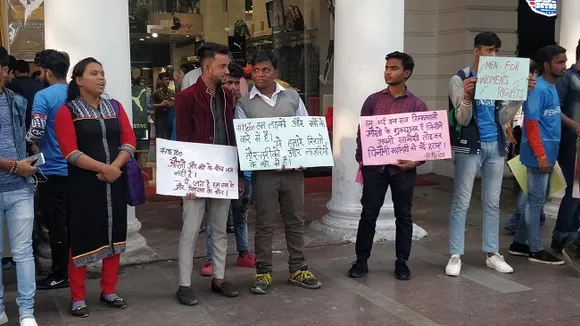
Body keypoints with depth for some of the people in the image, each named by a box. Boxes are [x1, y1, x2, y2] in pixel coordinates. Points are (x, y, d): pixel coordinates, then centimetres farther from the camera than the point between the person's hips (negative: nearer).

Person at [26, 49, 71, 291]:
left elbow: (36, 131, -22)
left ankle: (60, 274, 9)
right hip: (75, 168, 7)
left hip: (53, 170, -6)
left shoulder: (43, 96, -14)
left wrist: (30, 143, -2)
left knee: (55, 223, 2)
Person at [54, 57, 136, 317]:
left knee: (114, 235, 9)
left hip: (115, 182, 5)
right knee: (82, 238, -1)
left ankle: (109, 291, 22)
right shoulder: (67, 110, -3)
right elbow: (70, 152, -13)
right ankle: (78, 298, 9)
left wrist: (114, 167, -14)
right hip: (83, 183, -4)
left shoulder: (115, 107, 10)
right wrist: (103, 168, -20)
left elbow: (129, 141, 2)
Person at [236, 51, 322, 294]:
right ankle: (263, 273, 14)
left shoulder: (292, 97, 8)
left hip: (293, 169, 3)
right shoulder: (244, 104, 1)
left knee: (295, 220, 11)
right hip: (264, 171, -2)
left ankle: (298, 270, 23)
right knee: (264, 223, 4)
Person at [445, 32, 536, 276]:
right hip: (469, 146, -5)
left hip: (495, 146, 5)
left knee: (493, 202, 10)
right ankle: (455, 256, 4)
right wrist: (467, 96, -29)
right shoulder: (460, 79, -6)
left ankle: (492, 254, 19)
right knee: (461, 202, -2)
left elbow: (503, 118, 7)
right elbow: (462, 119, -11)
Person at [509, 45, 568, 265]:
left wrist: (548, 155, 17)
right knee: (536, 200, -1)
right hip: (539, 154, -9)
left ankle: (519, 243, 22)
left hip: (548, 153, 9)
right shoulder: (538, 89, -15)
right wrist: (541, 155, -21)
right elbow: (531, 124, -18)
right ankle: (536, 250, 7)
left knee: (536, 200, 13)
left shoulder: (552, 88, 14)